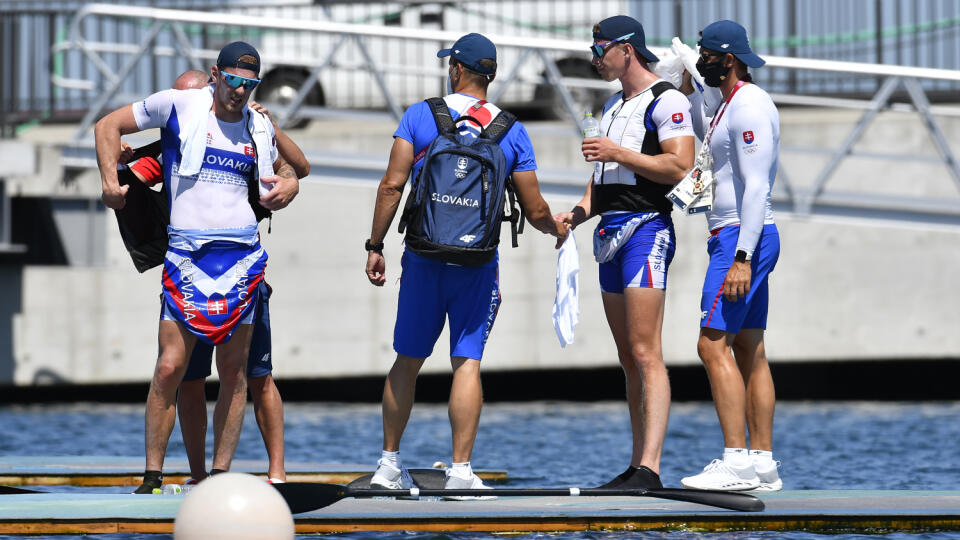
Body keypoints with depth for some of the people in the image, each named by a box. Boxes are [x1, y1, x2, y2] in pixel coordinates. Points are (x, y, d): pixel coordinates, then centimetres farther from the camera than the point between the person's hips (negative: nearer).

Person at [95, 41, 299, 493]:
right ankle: (152, 475, -1)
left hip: (243, 255, 3)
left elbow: (286, 171, 31)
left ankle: (220, 473, 9)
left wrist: (283, 190, 8)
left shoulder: (260, 127, 13)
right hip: (187, 253, -3)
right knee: (170, 367, -9)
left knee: (234, 371, 2)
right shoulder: (177, 106, 1)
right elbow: (109, 126, 11)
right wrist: (110, 181, 1)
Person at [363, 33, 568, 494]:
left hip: (424, 257, 1)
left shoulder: (419, 116, 1)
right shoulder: (511, 131, 3)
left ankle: (389, 463, 15)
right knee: (467, 361, 0)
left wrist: (375, 246, 1)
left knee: (408, 360, 11)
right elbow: (535, 210, 4)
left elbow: (392, 185, -5)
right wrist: (556, 230, 25)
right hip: (478, 265, -1)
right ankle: (460, 470, -6)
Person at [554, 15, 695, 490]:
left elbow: (679, 168, -17)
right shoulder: (612, 107, 22)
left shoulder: (666, 100, -7)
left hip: (646, 229, -9)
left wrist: (618, 153, -16)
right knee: (628, 359, 9)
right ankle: (637, 465, 11)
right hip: (610, 232, 9)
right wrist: (580, 212, 9)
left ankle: (649, 469, -20)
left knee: (645, 355, -15)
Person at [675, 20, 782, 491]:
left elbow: (756, 187, -22)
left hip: (742, 240, -11)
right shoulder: (732, 105, 18)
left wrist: (742, 257, -27)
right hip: (735, 240, 11)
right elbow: (712, 147, 41)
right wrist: (689, 93, 29)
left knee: (713, 344, -15)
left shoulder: (750, 105, -14)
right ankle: (762, 463, 8)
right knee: (749, 352, 8)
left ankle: (737, 462, -20)